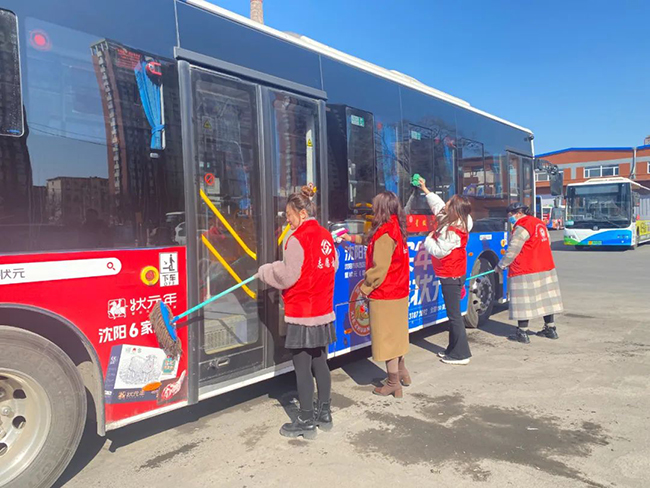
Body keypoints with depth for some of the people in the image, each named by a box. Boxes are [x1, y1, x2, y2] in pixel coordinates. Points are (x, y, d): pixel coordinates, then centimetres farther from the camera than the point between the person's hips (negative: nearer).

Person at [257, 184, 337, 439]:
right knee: (320, 363, 17)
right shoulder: (326, 236, 6)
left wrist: (264, 271, 3)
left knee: (302, 367, 3)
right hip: (323, 311, 8)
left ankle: (306, 422, 14)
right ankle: (324, 414, 28)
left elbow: (286, 276, -14)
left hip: (302, 314, -8)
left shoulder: (298, 239, -15)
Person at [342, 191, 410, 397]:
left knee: (386, 338, 3)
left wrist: (364, 289, -12)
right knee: (395, 335, 21)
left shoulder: (385, 233, -20)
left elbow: (379, 269, -23)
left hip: (384, 296, -9)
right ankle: (402, 373, 35)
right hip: (398, 293, 9)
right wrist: (354, 238, 32)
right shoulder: (396, 229, 7)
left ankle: (393, 384, 13)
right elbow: (374, 241, 27)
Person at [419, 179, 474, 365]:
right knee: (453, 313, 16)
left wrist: (429, 239, -6)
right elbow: (438, 205, 19)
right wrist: (425, 190, 24)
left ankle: (461, 354, 4)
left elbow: (439, 251, -23)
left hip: (451, 276, -10)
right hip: (453, 274, 10)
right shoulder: (452, 223, 5)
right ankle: (453, 349, 27)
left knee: (454, 314, -3)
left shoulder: (452, 232, -24)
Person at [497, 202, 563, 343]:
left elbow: (512, 250, -15)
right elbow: (547, 243, 20)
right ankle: (550, 329, 25)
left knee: (523, 301, -2)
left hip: (525, 271, -9)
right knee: (546, 298, 15)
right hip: (546, 268, 9)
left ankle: (522, 333, 2)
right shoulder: (540, 224, 13)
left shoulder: (522, 228, -14)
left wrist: (501, 265, -4)